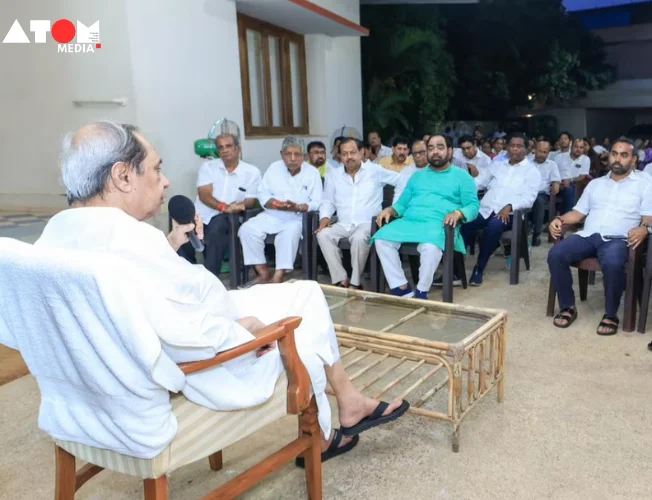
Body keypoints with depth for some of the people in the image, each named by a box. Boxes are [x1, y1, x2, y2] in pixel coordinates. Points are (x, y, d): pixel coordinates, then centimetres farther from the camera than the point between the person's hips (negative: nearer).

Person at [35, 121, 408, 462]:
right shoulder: (128, 236, -32)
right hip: (200, 369, -10)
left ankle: (349, 402, 29)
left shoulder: (60, 230, 0)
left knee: (306, 292, 17)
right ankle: (318, 438, 40)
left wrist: (169, 247, 5)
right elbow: (187, 328, -35)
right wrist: (245, 329, -18)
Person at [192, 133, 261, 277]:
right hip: (202, 215, 2)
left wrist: (239, 205, -22)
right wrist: (224, 207, -24)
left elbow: (251, 201, 2)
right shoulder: (208, 166, 6)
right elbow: (204, 195, -5)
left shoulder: (252, 172, 3)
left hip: (227, 219, -2)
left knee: (217, 228, -35)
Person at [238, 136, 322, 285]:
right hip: (272, 215, 4)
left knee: (290, 233, -37)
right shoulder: (274, 168, 8)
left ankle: (277, 278, -35)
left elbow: (317, 202, -6)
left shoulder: (312, 172, 0)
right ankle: (264, 273, -15)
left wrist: (297, 207, -24)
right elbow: (262, 194, 4)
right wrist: (275, 204, -17)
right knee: (247, 229, -19)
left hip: (298, 218, -3)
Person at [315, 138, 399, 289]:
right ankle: (341, 280, -23)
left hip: (367, 223, -4)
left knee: (359, 237, -36)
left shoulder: (375, 171, 4)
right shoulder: (334, 177, 14)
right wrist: (325, 217, -4)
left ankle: (356, 283, -21)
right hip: (343, 225, 4)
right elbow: (328, 202, 16)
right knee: (323, 234, -25)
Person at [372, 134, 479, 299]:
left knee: (431, 247, -39)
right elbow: (403, 202, 23)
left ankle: (421, 292, -18)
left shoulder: (462, 176, 14)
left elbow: (473, 205, 4)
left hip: (437, 224, -4)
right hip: (408, 221, 4)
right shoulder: (417, 175, 27)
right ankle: (402, 288, -18)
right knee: (381, 239, -24)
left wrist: (458, 213, -19)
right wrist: (390, 210, 1)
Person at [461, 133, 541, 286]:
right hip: (485, 209, 3)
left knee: (493, 227, -37)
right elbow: (478, 182, 16)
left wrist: (509, 207, -22)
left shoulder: (532, 171, 10)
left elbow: (529, 198, -4)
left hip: (509, 213, -3)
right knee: (463, 223, -29)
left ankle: (479, 268, -21)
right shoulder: (497, 165, 24)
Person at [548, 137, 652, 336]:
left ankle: (611, 315, -16)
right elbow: (579, 213, 21)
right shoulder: (595, 183, 24)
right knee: (555, 254, -25)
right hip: (587, 235, 4)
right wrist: (560, 220, 1)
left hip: (617, 239, -3)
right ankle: (567, 307, -10)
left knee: (612, 264, -39)